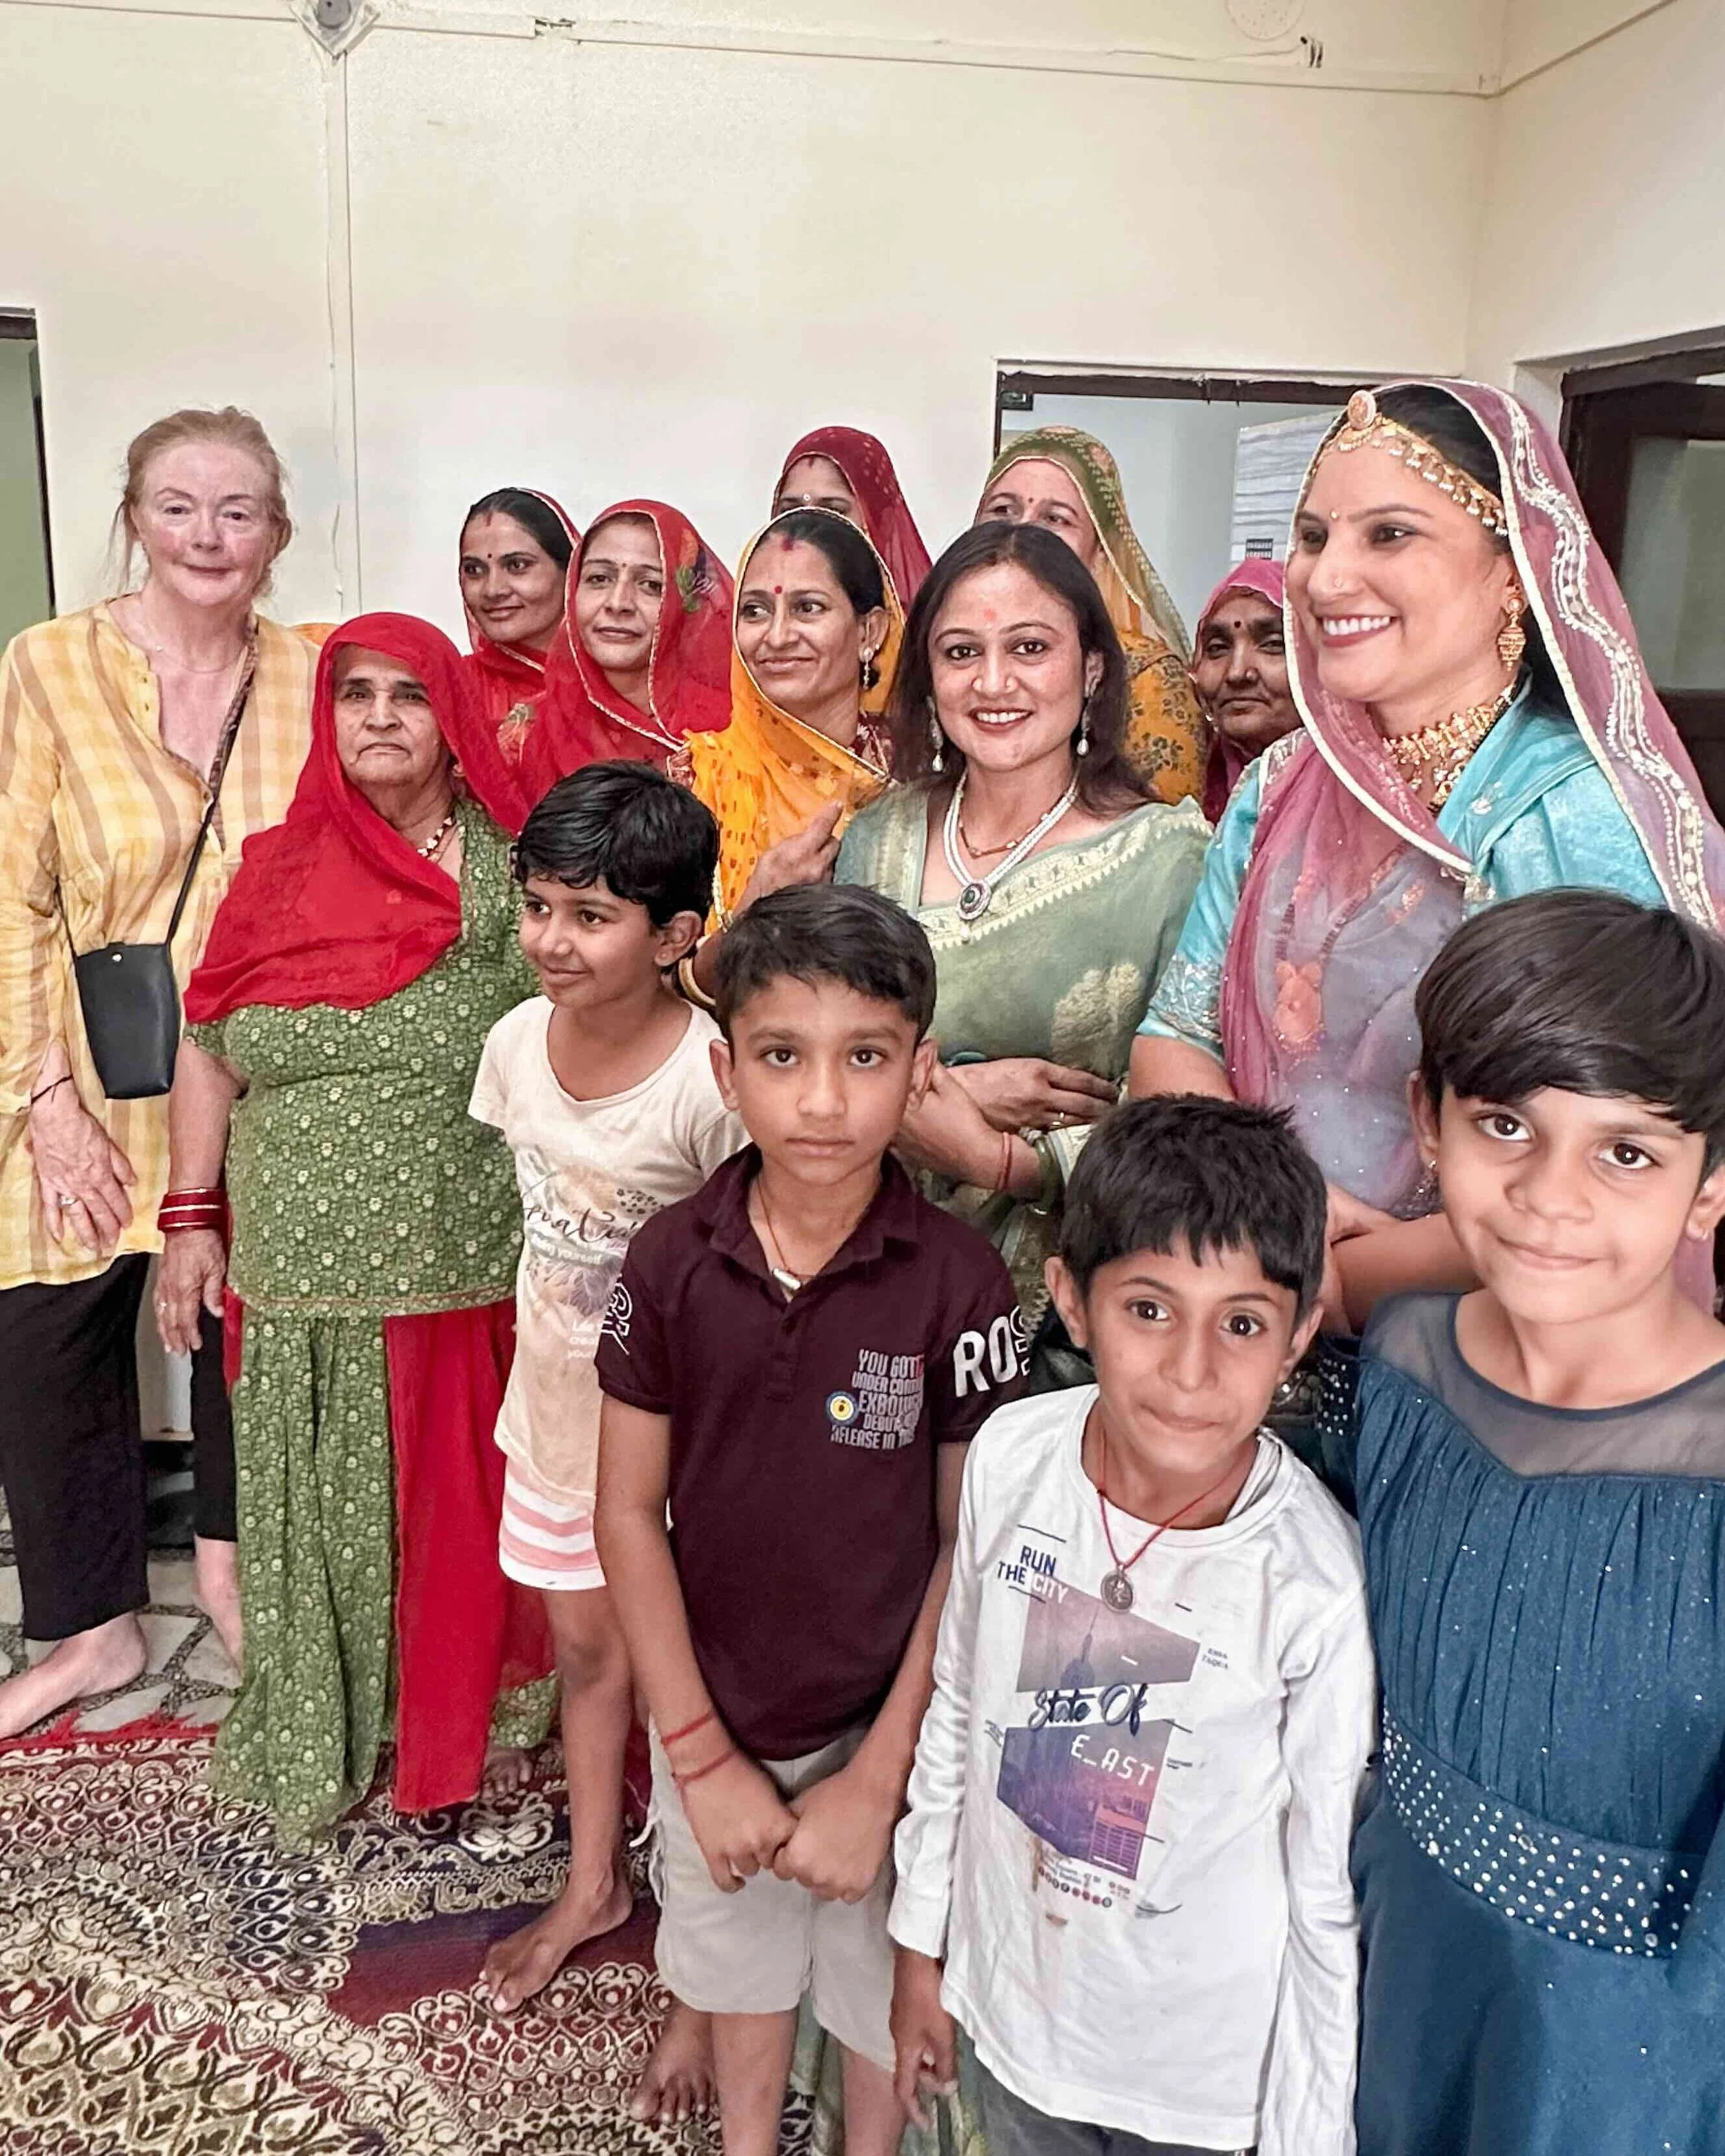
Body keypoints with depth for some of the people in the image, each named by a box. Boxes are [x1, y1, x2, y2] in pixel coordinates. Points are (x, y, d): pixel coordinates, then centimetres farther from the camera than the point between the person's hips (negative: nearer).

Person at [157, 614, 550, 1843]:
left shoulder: (515, 872, -2)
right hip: (304, 1271, 2)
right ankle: (317, 1745, 31)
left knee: (451, 1505, 11)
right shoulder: (281, 873, 4)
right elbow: (209, 1053, 8)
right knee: (321, 1511, 12)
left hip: (468, 1268, -1)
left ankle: (445, 1729, 31)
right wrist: (193, 1221, 4)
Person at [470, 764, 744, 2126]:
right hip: (555, 1407, 6)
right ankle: (594, 1884, 50)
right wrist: (547, 1356, 12)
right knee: (585, 1652, 24)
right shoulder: (517, 1043, -8)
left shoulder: (712, 1084, -28)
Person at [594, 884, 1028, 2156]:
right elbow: (631, 1512, -8)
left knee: (887, 1997, 21)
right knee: (739, 1962, 26)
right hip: (715, 1721, 2)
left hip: (886, 1727, -2)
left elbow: (972, 1546, -13)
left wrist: (877, 1781, -13)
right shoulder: (672, 1261, -14)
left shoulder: (958, 1284, -20)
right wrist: (702, 1755, -9)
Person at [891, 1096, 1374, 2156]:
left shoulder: (1316, 1589, -29)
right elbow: (958, 1710, -1)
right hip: (1011, 2006, 4)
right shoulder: (1011, 1455, -17)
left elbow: (1329, 1897, -14)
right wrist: (922, 1943, 8)